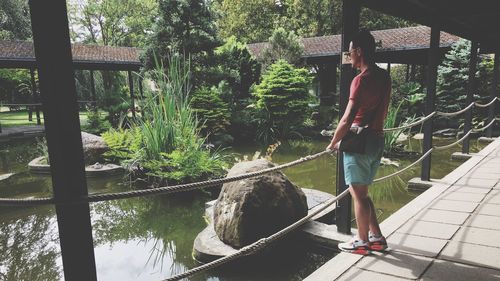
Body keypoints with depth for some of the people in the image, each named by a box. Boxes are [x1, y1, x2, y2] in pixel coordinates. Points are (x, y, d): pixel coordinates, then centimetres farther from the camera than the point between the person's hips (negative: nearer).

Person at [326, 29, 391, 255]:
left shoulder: (362, 79, -16)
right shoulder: (384, 77, 10)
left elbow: (347, 119, -20)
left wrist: (333, 144, -8)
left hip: (359, 142, -9)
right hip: (377, 139, 9)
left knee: (358, 194, 4)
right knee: (361, 193, 19)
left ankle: (362, 242, 17)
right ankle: (376, 237, 26)